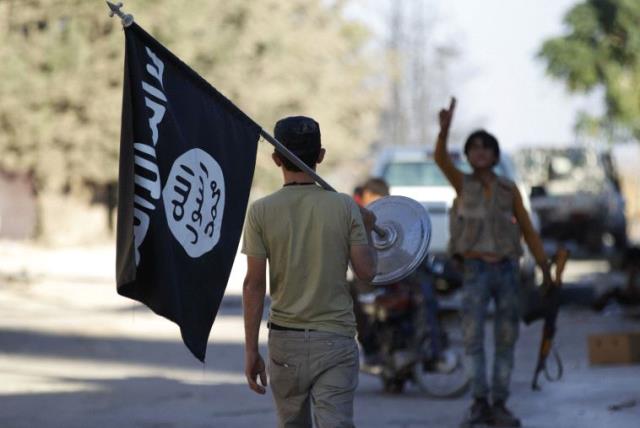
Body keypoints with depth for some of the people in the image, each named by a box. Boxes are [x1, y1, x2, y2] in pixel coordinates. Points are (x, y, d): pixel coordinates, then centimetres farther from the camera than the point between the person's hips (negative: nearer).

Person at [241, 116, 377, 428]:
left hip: (285, 341, 1)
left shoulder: (261, 211, -4)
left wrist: (251, 350, 1)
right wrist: (366, 229, 17)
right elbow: (366, 271, -2)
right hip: (335, 340, -1)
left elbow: (253, 285, -5)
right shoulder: (344, 207, -4)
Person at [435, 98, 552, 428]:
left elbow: (528, 231, 12)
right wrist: (445, 128, -39)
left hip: (507, 271, 2)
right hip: (476, 272, -2)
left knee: (506, 341, 3)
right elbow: (440, 158, -19)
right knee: (473, 336, -16)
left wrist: (546, 271, 10)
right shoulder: (462, 182, 1)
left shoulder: (509, 190, 7)